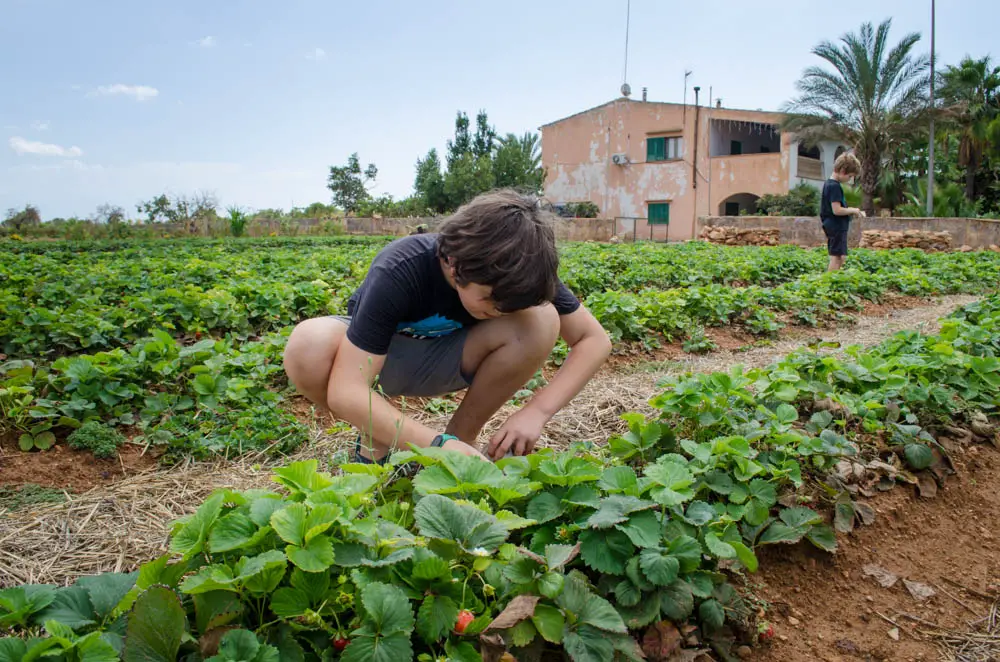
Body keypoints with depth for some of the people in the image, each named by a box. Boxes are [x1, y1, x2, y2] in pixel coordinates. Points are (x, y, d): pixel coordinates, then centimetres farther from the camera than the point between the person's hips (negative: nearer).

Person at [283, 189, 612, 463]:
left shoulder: (516, 274, -25)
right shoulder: (397, 273, -35)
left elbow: (595, 339, -18)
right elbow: (345, 392, -40)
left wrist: (537, 411, -31)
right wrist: (439, 444, -48)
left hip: (447, 357, 3)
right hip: (376, 356, -2)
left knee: (541, 321, -28)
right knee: (309, 346, -38)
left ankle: (463, 434, -7)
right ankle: (377, 441, -8)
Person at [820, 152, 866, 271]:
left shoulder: (828, 183, 13)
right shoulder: (835, 186, -18)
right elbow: (837, 210, -23)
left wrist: (850, 210, 12)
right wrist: (852, 210, -9)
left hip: (832, 227, 10)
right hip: (837, 227, -10)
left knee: (840, 258, 15)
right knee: (836, 257, -8)